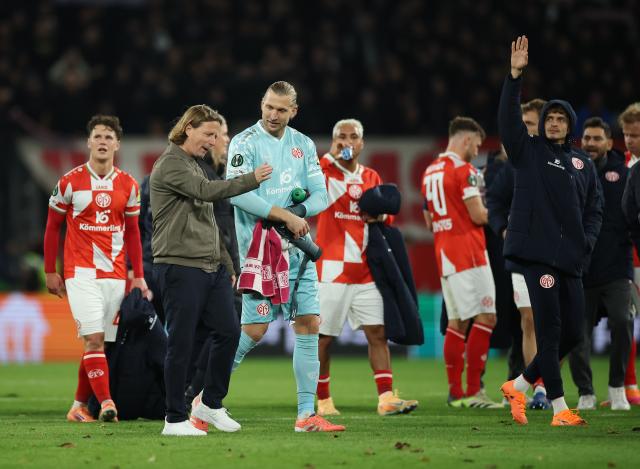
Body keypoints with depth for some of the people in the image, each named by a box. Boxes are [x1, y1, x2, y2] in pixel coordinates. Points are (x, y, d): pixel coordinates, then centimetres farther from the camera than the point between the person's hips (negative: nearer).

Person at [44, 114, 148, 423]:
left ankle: (79, 406, 14)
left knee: (100, 344, 3)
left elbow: (132, 233, 15)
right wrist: (50, 272, 5)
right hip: (81, 272, -3)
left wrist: (138, 276, 10)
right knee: (94, 339, -16)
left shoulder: (128, 186, 8)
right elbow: (52, 227, 7)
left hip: (115, 274, 3)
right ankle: (106, 403, -22)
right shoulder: (70, 182, 0)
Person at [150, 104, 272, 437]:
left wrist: (226, 265, 22)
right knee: (181, 344, -5)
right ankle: (175, 419, 1)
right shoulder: (170, 164, -7)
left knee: (228, 332, 4)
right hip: (179, 268, -9)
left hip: (211, 268, 9)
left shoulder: (195, 167, 22)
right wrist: (252, 180, -17)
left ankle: (211, 404, 18)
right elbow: (206, 192, -22)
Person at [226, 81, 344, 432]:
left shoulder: (304, 145, 11)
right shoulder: (245, 143, -7)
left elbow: (320, 195, 8)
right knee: (255, 329, -10)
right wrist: (285, 215, -20)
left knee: (309, 325, 1)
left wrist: (297, 213, -13)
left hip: (295, 247, 6)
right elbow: (237, 193, -19)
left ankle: (306, 415, 3)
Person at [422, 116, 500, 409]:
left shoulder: (430, 172, 16)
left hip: (444, 253, 9)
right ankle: (473, 391, -10)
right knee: (485, 318, -6)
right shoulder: (463, 170, -10)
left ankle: (455, 392, 8)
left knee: (457, 322, 10)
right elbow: (478, 215, -14)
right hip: (468, 252, -9)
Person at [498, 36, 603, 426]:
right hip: (536, 252, -5)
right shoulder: (529, 151, 5)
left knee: (573, 333, 5)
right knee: (549, 329, -8)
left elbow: (595, 207, 19)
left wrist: (588, 240, 1)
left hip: (571, 259, 5)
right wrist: (515, 75, -19)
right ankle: (560, 408, -5)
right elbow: (508, 118, -9)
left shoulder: (583, 163, 17)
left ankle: (520, 385, 22)